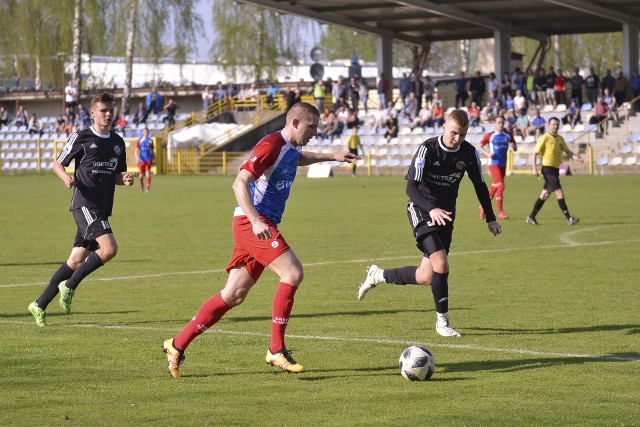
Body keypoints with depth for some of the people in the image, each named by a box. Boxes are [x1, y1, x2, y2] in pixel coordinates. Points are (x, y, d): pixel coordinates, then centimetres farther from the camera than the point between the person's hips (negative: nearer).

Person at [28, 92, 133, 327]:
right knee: (109, 248, -23)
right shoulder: (80, 138, -2)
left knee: (76, 260, 6)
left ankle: (40, 305, 14)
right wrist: (66, 178, -17)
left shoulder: (117, 142, 16)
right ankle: (69, 286, -5)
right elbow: (58, 164, 4)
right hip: (84, 204, -7)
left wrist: (125, 179, 1)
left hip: (102, 208, 7)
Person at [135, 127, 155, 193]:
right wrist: (137, 159, -15)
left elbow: (152, 151, 16)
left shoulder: (150, 141, 10)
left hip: (148, 160, 0)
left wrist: (154, 160, 11)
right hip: (141, 160, 0)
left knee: (148, 173, -13)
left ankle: (148, 187, -17)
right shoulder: (139, 141, 4)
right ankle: (141, 185, 30)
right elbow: (136, 151, -1)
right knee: (141, 175, 5)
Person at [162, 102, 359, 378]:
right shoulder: (270, 145, -14)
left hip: (261, 225, 10)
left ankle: (177, 345, 10)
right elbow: (239, 183, -22)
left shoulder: (290, 148, 16)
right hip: (252, 222, -10)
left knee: (234, 295, 6)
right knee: (293, 273, -19)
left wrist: (331, 156, 41)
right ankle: (276, 350, -14)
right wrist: (256, 221, -33)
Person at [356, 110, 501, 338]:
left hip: (446, 214, 6)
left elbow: (480, 186, 11)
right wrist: (431, 209, -39)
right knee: (441, 264, -23)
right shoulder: (428, 149, -18)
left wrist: (490, 218, 7)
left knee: (426, 276, 5)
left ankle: (378, 275, 29)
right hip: (421, 210, -6)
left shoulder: (468, 152, -3)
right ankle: (442, 321, -9)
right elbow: (411, 186, -24)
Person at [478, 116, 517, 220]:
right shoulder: (489, 136, -3)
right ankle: (500, 212, -12)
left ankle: (483, 207, 31)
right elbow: (479, 147, 0)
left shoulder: (508, 136, 9)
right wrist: (487, 154, -16)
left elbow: (515, 149, 13)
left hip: (503, 164, 6)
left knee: (495, 187, 13)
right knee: (501, 186, -16)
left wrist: (513, 146, -11)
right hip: (493, 163, -6)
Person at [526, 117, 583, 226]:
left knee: (545, 194, 13)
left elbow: (568, 151, 12)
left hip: (556, 169, 8)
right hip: (548, 168, -8)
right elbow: (535, 153, -9)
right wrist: (534, 168, -17)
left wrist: (576, 158, -8)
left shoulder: (560, 138, 12)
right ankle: (569, 219, -15)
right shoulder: (545, 138, -10)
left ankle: (531, 217, 22)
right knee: (559, 192, -14)